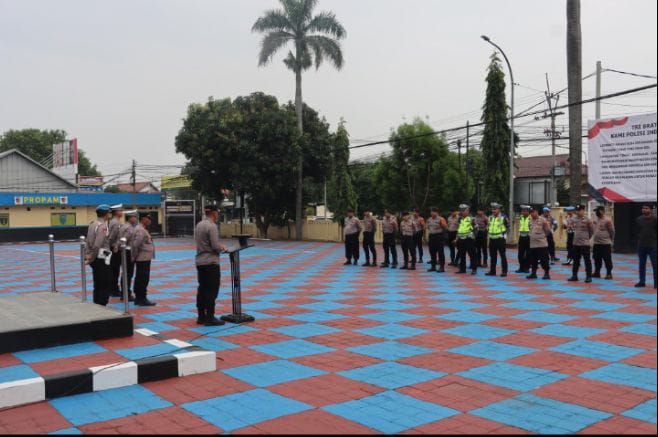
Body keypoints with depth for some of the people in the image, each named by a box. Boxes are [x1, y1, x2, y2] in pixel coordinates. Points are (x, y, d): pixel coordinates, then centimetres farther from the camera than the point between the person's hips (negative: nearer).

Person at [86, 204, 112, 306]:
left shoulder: (92, 224, 12)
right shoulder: (103, 226, -16)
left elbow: (88, 242, 12)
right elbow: (97, 245, -22)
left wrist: (87, 255, 12)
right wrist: (92, 257, -12)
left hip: (95, 259, 9)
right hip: (102, 259, -9)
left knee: (97, 285, 15)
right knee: (106, 285, -2)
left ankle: (96, 305, 21)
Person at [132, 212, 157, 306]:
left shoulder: (142, 229, 15)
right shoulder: (140, 230, -17)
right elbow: (135, 245, -22)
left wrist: (135, 257, 13)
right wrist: (135, 256, -12)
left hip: (144, 259, 10)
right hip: (143, 259, -10)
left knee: (140, 279, 14)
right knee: (143, 279, -4)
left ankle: (138, 298, 22)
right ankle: (142, 299, 1)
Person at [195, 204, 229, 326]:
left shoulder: (199, 225, 11)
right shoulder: (212, 226, -16)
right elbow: (215, 246, -19)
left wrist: (219, 246, 16)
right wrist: (223, 248, 1)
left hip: (200, 261, 9)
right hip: (211, 262, -9)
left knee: (202, 289, 12)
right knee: (212, 290, -3)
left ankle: (201, 316, 17)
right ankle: (210, 318, -1)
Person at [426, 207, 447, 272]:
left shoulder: (441, 219, -6)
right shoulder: (429, 220, 14)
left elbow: (446, 227, -7)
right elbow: (427, 228, 19)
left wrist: (442, 224, -22)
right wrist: (427, 237, 12)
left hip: (439, 236, -6)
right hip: (431, 236, 6)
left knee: (440, 252, -5)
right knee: (432, 252, 8)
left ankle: (442, 267, -2)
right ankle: (433, 266, 17)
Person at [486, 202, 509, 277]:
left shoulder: (503, 218, -9)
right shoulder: (490, 218, 9)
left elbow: (508, 226, 1)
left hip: (500, 239, -6)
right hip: (492, 239, 6)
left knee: (503, 256, -1)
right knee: (493, 256, 11)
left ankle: (504, 271, 2)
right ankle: (492, 271, 18)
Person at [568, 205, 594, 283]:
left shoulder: (587, 220, -10)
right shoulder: (574, 219, 6)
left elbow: (592, 231, -1)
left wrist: (587, 237, 7)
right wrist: (577, 237, 11)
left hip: (584, 243, -6)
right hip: (575, 243, 6)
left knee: (587, 260, -1)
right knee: (576, 260, 13)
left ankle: (589, 276, 5)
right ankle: (574, 276, 21)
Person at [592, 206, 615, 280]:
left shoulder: (607, 221, -13)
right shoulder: (596, 220, 11)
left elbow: (612, 231, -9)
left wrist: (610, 240, -1)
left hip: (605, 244, -8)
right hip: (596, 243, 8)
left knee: (607, 260, -1)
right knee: (597, 259, 13)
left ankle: (609, 273, 7)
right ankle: (597, 272, 23)